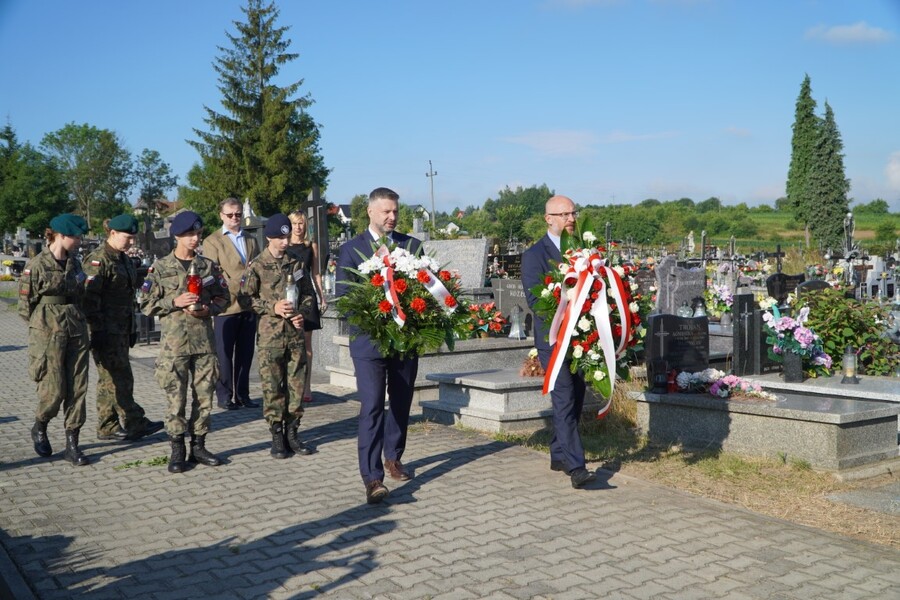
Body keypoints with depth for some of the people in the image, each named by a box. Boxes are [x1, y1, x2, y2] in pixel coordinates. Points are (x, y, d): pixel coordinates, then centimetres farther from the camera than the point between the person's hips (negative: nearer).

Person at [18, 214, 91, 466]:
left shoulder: (75, 264, 10)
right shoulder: (36, 266, -8)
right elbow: (24, 304, -4)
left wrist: (76, 321, 12)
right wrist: (45, 326, 0)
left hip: (76, 334, 6)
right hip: (48, 336, -5)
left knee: (77, 389, 2)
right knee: (54, 390, -4)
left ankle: (72, 444, 9)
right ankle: (39, 429, 26)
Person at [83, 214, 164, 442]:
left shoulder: (124, 259, 16)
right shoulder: (98, 260, -12)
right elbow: (90, 298, -17)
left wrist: (132, 328, 22)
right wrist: (96, 331, -20)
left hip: (122, 329, 9)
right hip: (106, 331, -9)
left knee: (111, 379, 12)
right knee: (120, 379, -4)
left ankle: (108, 427, 17)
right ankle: (135, 423, 1)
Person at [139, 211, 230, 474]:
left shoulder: (208, 266, 8)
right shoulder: (160, 267, 0)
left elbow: (223, 297, 12)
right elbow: (146, 304, 1)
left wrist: (208, 309, -7)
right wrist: (174, 302, -13)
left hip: (205, 340, 3)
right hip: (174, 341, -3)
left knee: (205, 395, 6)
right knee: (176, 397, -1)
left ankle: (198, 446, 18)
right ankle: (177, 450, 9)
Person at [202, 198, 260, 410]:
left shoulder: (251, 240, 20)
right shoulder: (212, 241, 4)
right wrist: (237, 286, -15)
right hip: (226, 305, -4)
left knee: (245, 353, 7)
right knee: (224, 354, 0)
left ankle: (242, 394, 14)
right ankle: (224, 396, 7)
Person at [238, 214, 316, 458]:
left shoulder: (297, 262, 7)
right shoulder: (257, 266, -3)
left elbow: (309, 293, 14)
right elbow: (245, 298, -2)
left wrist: (302, 312, -4)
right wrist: (272, 307, -13)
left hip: (295, 333, 3)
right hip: (269, 335, -3)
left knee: (296, 385, 6)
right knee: (272, 387, 1)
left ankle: (292, 433, 18)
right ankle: (277, 436, 11)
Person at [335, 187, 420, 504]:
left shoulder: (412, 246, 7)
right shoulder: (351, 249, 0)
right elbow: (343, 297, -4)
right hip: (369, 340, -3)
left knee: (401, 403, 15)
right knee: (372, 406, -10)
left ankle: (393, 457, 34)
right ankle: (372, 477, -11)